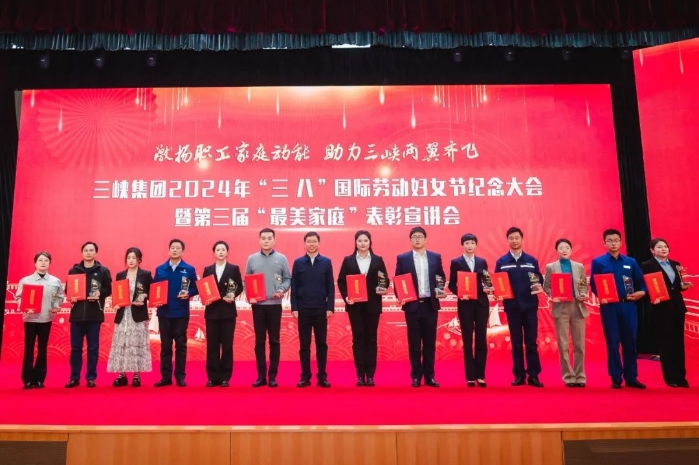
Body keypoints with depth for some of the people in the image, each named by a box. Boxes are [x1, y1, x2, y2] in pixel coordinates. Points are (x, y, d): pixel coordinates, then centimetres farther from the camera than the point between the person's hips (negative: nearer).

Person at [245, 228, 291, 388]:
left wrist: (281, 290, -15)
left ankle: (273, 376, 12)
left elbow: (288, 278, 2)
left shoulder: (281, 259, 2)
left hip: (275, 305, -1)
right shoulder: (252, 259, 5)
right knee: (259, 341, 5)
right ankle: (261, 376, 14)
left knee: (274, 341, 4)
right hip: (258, 305, 1)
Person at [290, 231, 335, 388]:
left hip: (321, 309, 0)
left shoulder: (326, 262, 4)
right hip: (303, 309, 0)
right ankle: (305, 376, 13)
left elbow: (330, 287, 2)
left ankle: (322, 376, 13)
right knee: (304, 345, 5)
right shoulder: (298, 262, 4)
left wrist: (330, 307, -5)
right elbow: (294, 287, 2)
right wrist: (294, 308, -4)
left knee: (321, 344, 6)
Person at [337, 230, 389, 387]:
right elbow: (341, 281, 3)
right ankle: (360, 375, 8)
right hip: (355, 305, 0)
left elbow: (385, 280, 5)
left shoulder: (378, 260, 6)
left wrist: (383, 289, -15)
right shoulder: (348, 260, 5)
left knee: (371, 338, 4)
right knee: (358, 338, 2)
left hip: (372, 305, 0)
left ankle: (370, 375, 10)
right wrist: (345, 296, -12)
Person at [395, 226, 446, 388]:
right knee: (414, 343, 4)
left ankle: (429, 376, 15)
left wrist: (439, 290, -6)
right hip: (412, 305, -1)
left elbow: (441, 277, 12)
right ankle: (416, 376, 12)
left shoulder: (436, 257, 8)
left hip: (430, 304, 2)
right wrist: (400, 297, -12)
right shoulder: (403, 258, 3)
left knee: (430, 342, 6)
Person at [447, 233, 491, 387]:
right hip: (465, 305, -2)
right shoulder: (456, 262, 2)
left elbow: (486, 281, 11)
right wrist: (459, 293, -17)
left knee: (481, 340, 3)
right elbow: (451, 284, 0)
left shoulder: (482, 262, 11)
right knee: (467, 341, 2)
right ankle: (470, 376, 9)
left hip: (481, 304, 3)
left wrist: (487, 288, -10)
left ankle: (480, 375, 11)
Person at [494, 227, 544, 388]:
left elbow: (539, 280, 8)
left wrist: (539, 287, -13)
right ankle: (519, 375, 12)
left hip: (530, 305, 0)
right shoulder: (501, 262, 5)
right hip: (512, 306, 0)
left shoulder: (532, 260, 7)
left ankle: (533, 375, 9)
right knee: (516, 343, 6)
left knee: (531, 342, 3)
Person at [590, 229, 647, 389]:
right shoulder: (598, 262, 4)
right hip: (609, 306, -2)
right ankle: (616, 378, 10)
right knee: (612, 342, 2)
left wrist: (641, 292, -10)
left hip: (628, 305, 2)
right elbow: (593, 284, 0)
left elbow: (640, 282, 10)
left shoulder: (631, 262, 12)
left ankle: (631, 377, 15)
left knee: (630, 341, 6)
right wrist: (600, 296, -18)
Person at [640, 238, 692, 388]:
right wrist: (652, 298, -25)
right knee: (666, 343, 2)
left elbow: (678, 285, 16)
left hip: (678, 307, 6)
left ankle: (681, 376, 16)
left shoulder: (675, 264, 13)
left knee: (679, 342, 9)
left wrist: (684, 286, -5)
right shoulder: (647, 266, -5)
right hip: (662, 309, -6)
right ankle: (670, 378, 10)